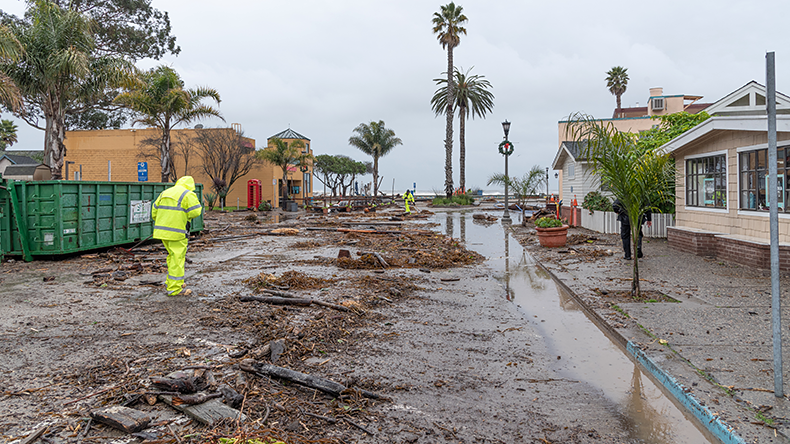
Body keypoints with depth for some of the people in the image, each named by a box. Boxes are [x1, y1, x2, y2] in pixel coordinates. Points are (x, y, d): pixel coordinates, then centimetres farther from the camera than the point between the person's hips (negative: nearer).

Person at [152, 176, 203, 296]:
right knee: (177, 259, -2)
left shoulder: (165, 193, 16)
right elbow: (195, 211, -15)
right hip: (177, 232, -7)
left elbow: (154, 210, 17)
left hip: (162, 231, 7)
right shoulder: (188, 194, -6)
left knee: (172, 255, 21)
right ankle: (174, 289, 0)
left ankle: (171, 282, 27)